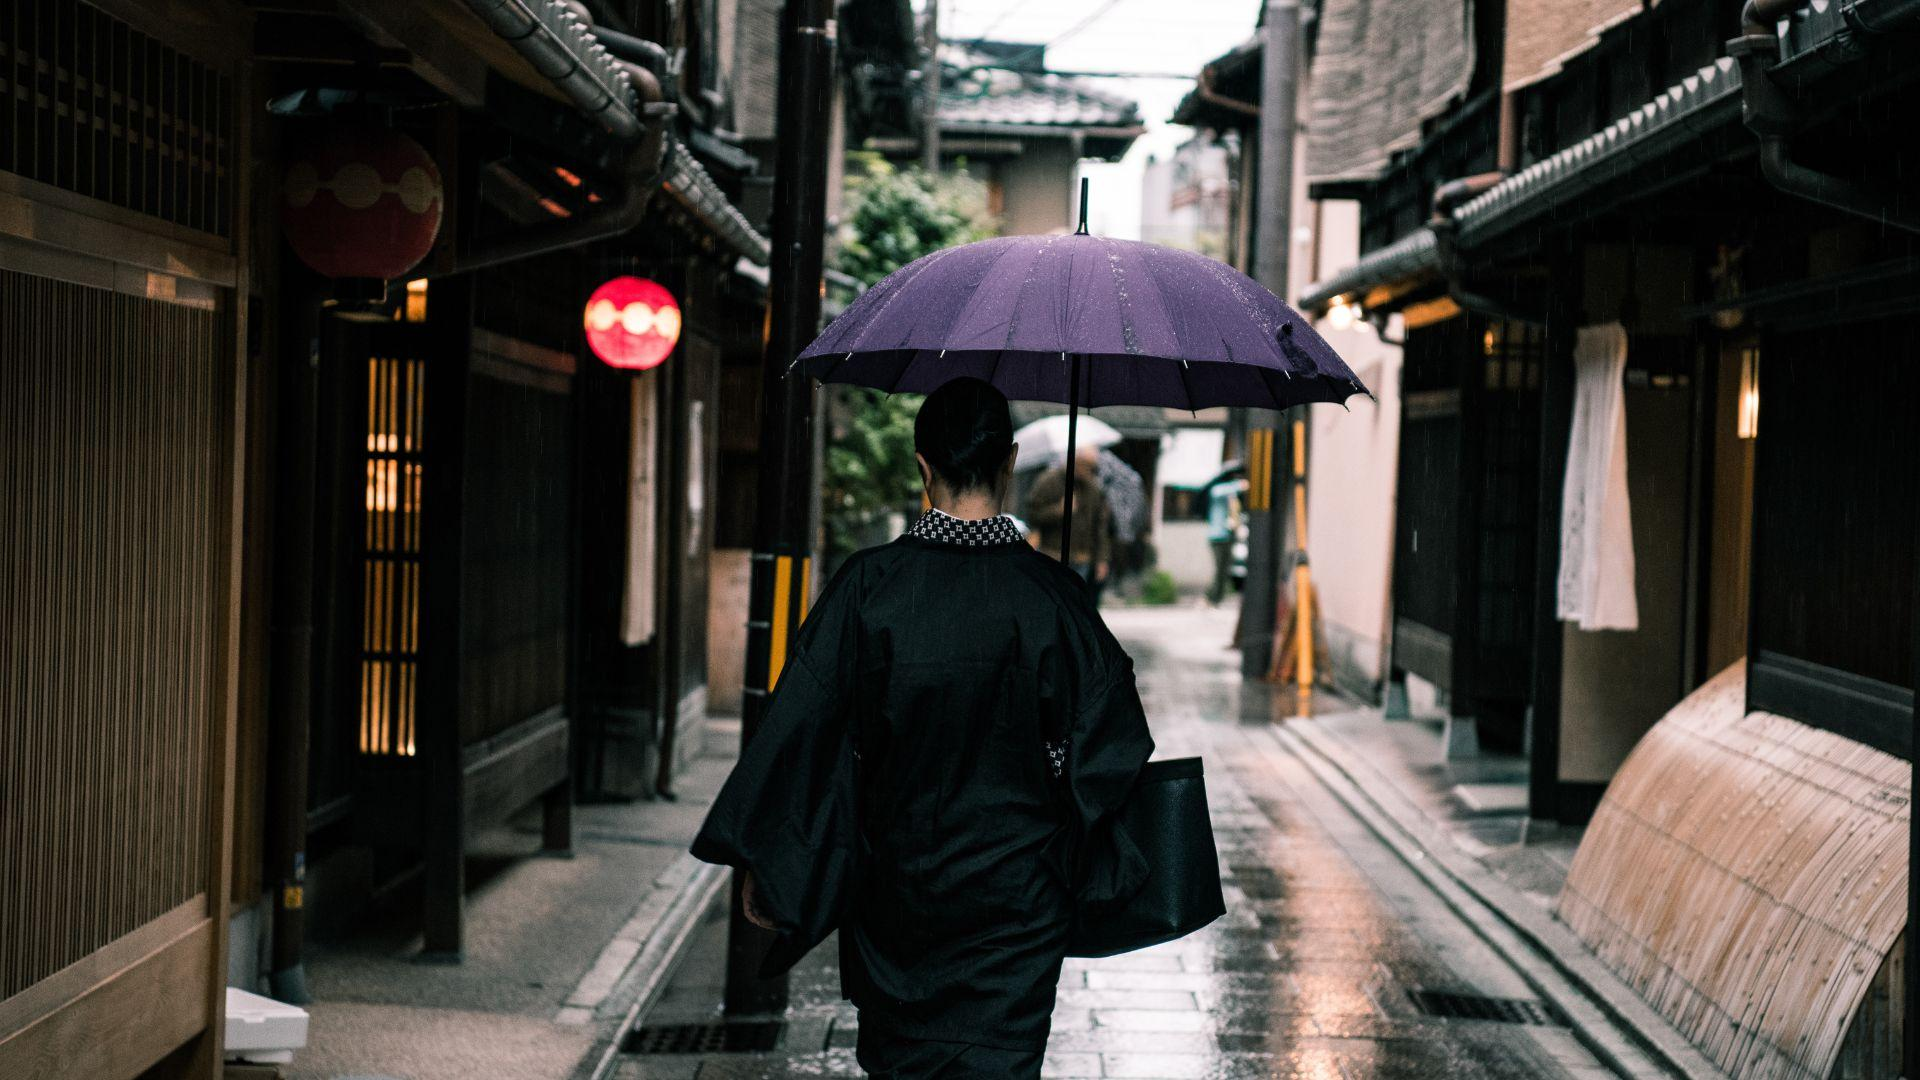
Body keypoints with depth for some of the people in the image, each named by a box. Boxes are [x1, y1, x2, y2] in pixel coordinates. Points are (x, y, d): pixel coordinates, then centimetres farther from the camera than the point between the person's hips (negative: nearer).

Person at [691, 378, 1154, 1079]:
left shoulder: (869, 583, -10)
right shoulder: (1049, 592, -11)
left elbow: (799, 719, -8)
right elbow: (1107, 739, -5)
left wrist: (759, 862, -1)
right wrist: (1107, 872, 11)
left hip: (894, 882, 1)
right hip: (1015, 890, -1)